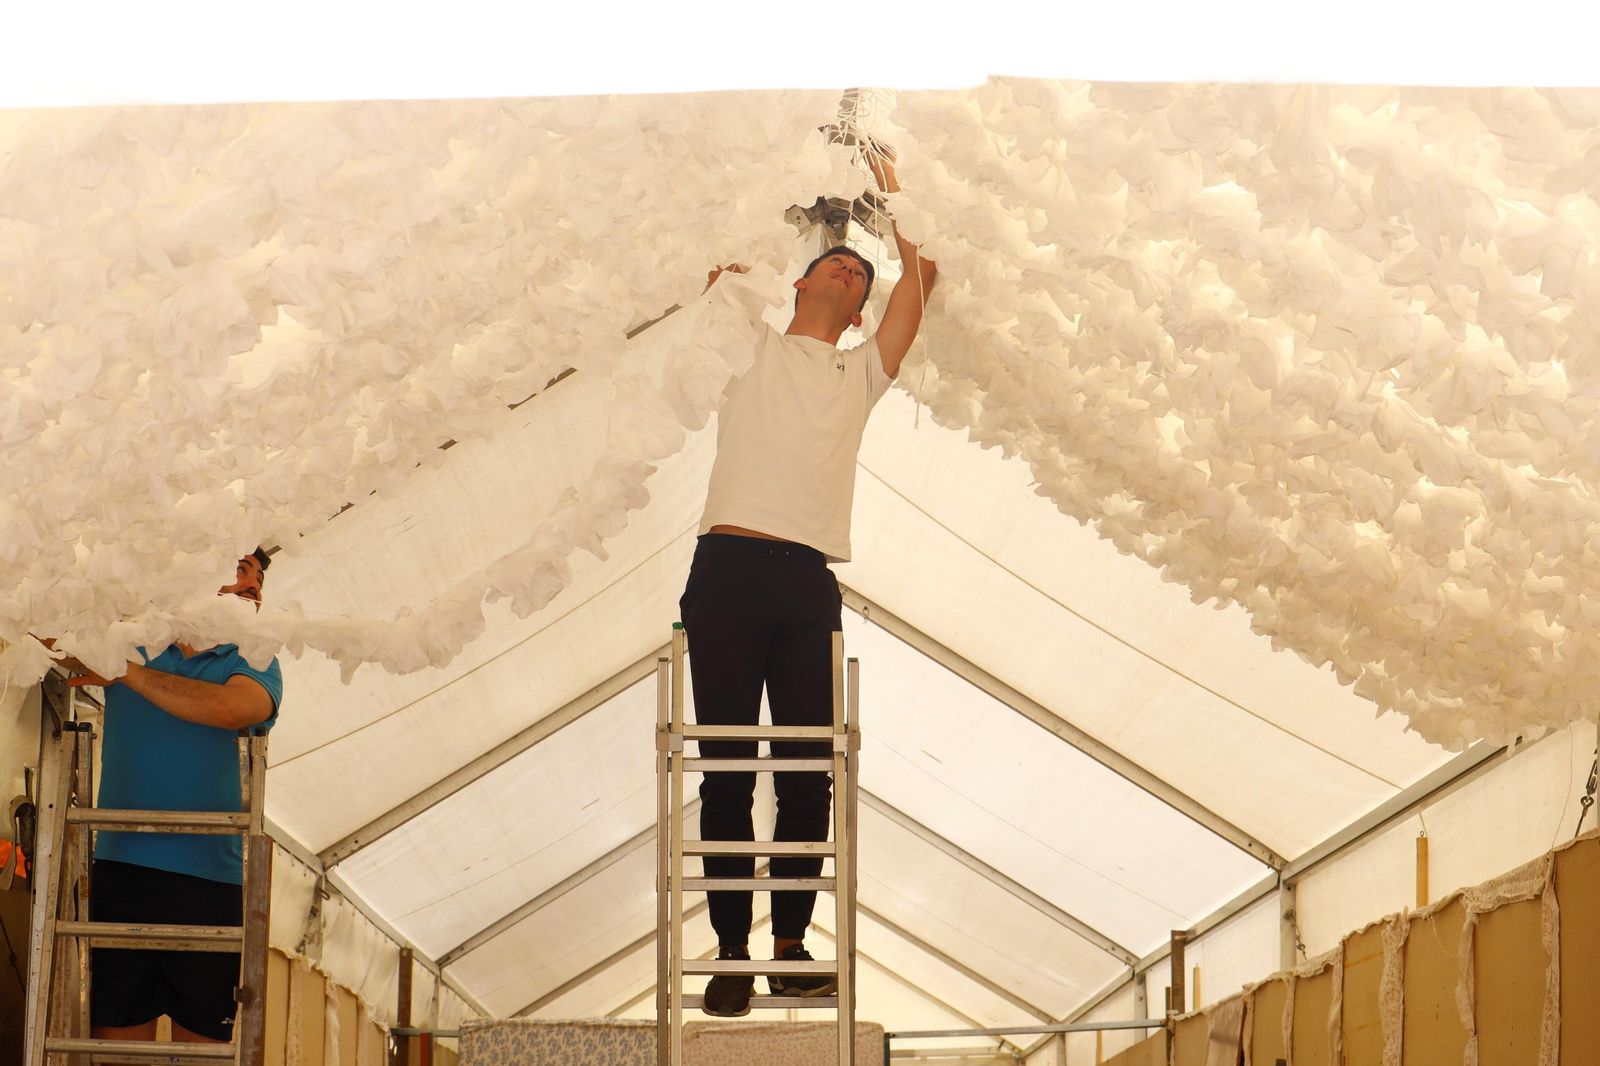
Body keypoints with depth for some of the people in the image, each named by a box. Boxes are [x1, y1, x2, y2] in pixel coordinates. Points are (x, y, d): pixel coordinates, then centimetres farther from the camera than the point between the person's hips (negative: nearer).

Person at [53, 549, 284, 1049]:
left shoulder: (253, 664, 8)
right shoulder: (130, 642, 14)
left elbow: (229, 709, -14)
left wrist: (125, 671, -9)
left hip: (212, 881, -1)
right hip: (121, 872, 1)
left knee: (202, 1043, -1)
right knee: (116, 1035, -2)